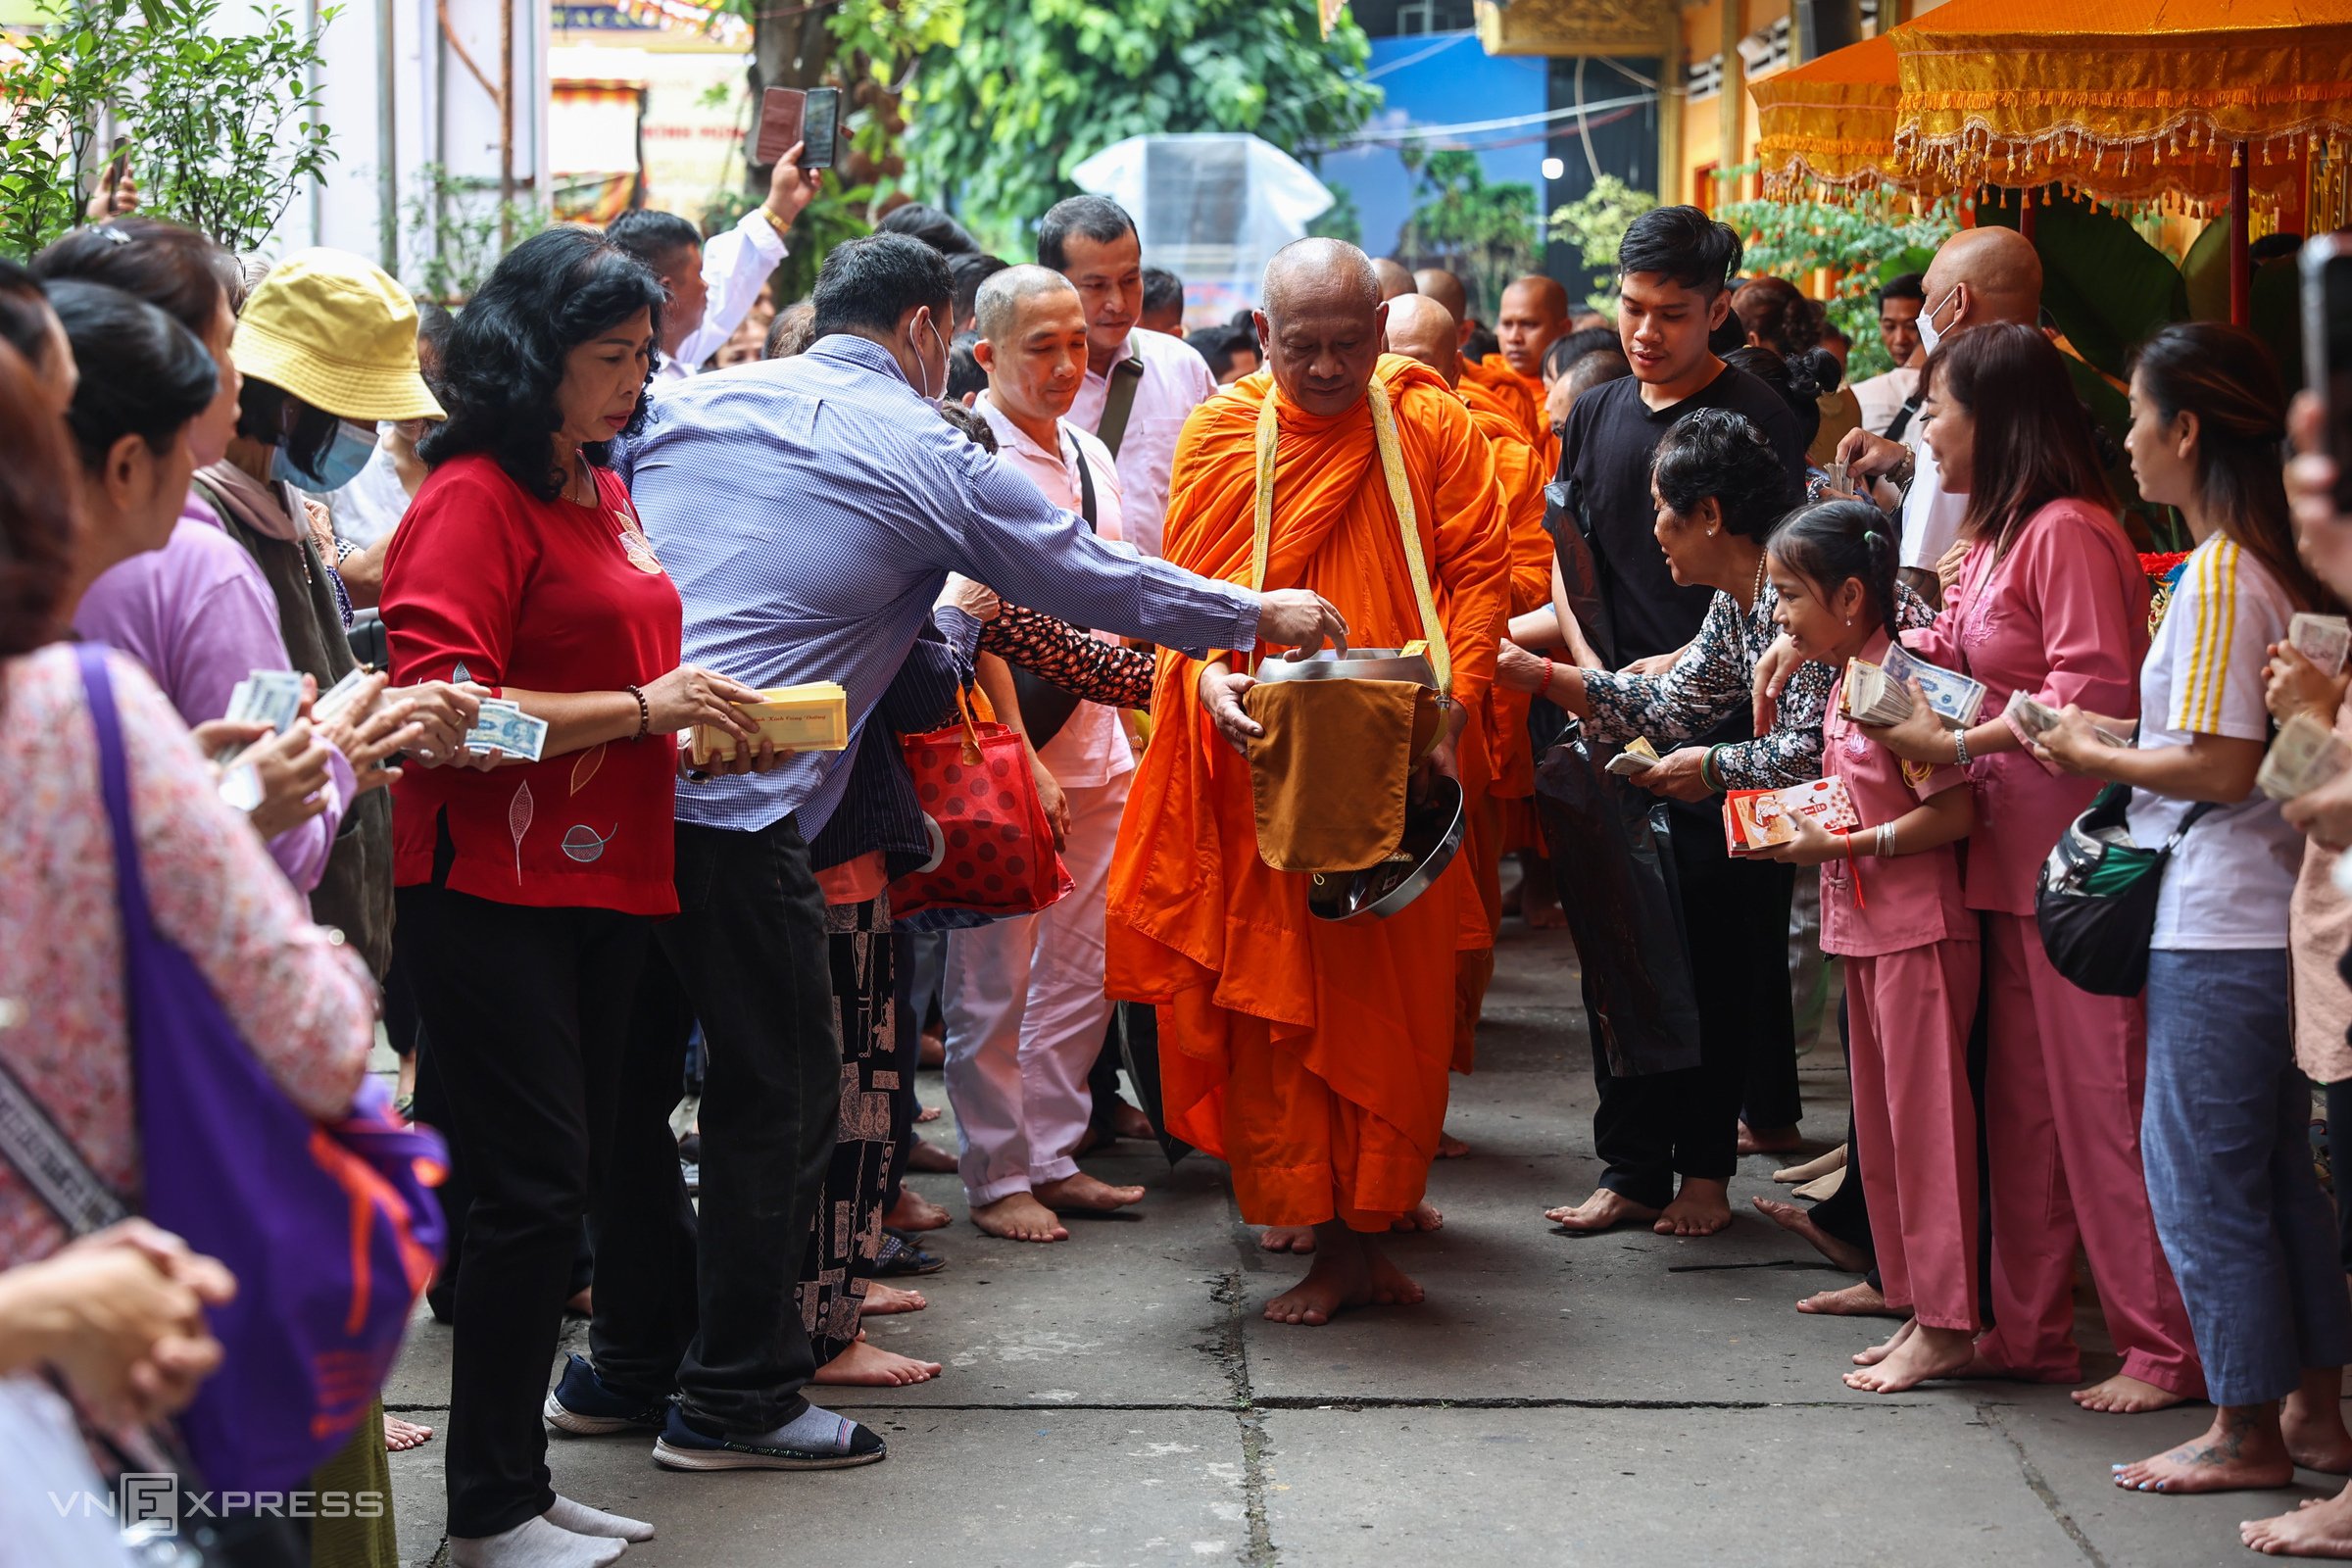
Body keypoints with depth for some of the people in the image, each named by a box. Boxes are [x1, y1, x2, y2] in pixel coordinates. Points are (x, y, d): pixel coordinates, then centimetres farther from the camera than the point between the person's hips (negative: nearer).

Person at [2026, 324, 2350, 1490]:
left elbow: (2222, 767, -21)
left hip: (2221, 925, -9)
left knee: (2200, 1174, 0)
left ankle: (2247, 1434, 8)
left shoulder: (2220, 573, -18)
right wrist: (2115, 739, 13)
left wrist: (2094, 755, -8)